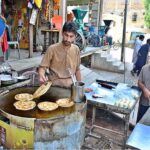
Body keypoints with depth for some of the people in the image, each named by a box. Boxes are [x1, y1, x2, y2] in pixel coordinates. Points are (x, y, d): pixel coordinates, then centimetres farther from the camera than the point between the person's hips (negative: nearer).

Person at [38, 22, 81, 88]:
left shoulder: (76, 49, 2)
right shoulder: (52, 49, -10)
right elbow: (42, 67, -6)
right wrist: (41, 75, -27)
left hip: (71, 86, 3)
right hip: (55, 85, -3)